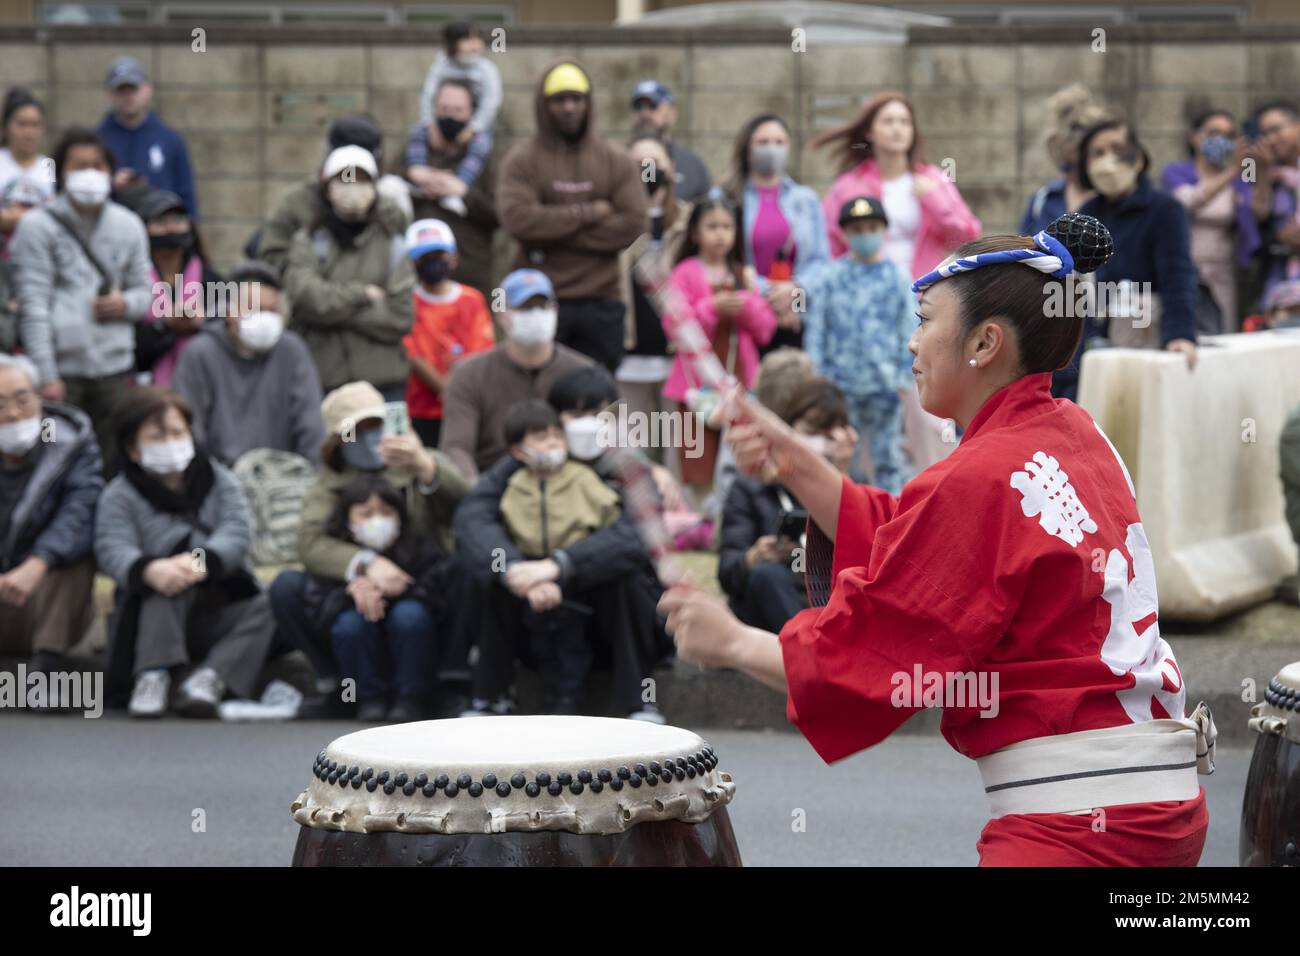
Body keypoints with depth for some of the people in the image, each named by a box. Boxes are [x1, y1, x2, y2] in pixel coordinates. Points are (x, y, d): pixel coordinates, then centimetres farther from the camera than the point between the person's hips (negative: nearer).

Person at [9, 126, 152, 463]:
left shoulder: (128, 226, 11)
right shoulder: (38, 226, -1)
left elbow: (145, 291, 19)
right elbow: (34, 305, -5)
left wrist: (126, 304, -7)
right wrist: (45, 376, -11)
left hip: (114, 363, 3)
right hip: (61, 365, -3)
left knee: (115, 461, 3)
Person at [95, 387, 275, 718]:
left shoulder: (218, 480, 7)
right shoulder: (120, 495, 0)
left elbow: (236, 533, -10)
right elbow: (112, 548, -19)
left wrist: (202, 561, -33)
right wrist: (148, 569, -43)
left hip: (223, 610, 2)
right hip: (153, 620, -2)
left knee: (269, 610, -24)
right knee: (169, 580, -32)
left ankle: (209, 676, -35)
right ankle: (153, 674, -39)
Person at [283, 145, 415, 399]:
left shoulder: (391, 244, 7)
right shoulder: (308, 242, 7)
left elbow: (401, 315, -3)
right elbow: (304, 295, -10)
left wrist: (337, 306, -7)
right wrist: (362, 295, -5)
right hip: (322, 376, 0)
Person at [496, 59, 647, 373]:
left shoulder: (615, 161, 8)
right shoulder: (522, 160, 2)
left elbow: (632, 223, -5)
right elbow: (516, 217, -14)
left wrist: (555, 233, -9)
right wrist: (585, 214, -12)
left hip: (601, 303, 2)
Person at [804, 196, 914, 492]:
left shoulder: (897, 277, 3)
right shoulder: (832, 277, 2)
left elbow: (910, 331, 5)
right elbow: (816, 329, 5)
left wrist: (905, 378, -1)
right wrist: (818, 377, 2)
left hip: (885, 382, 0)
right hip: (841, 383, 0)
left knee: (887, 457, 5)